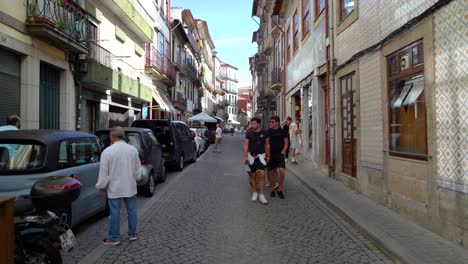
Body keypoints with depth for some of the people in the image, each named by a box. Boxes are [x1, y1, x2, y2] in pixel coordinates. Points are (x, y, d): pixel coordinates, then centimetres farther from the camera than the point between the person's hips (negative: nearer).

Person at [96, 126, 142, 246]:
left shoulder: (107, 151, -14)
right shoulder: (133, 149, -2)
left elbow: (103, 172, -10)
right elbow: (138, 170, 8)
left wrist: (102, 186, 4)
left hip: (114, 188, -3)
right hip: (130, 187, 4)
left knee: (115, 212, 6)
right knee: (131, 210, 15)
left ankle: (114, 238, 16)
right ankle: (132, 234, 26)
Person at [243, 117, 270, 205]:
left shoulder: (264, 133, -1)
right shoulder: (249, 133, -1)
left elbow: (267, 145, 7)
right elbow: (246, 145, -1)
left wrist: (268, 156, 7)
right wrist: (245, 157, -6)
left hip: (261, 155, -1)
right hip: (251, 156, 1)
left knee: (262, 175, -11)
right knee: (253, 175, 10)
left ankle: (262, 195, -5)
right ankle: (254, 193, 25)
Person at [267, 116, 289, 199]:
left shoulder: (282, 132, 0)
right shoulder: (268, 131, 4)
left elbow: (286, 143, 6)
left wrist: (283, 151, -9)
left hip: (280, 155, -2)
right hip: (271, 155, 2)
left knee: (282, 171, -16)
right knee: (270, 173, 5)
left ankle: (279, 190, 0)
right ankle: (273, 189, 23)